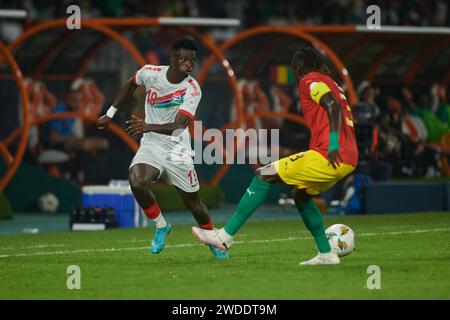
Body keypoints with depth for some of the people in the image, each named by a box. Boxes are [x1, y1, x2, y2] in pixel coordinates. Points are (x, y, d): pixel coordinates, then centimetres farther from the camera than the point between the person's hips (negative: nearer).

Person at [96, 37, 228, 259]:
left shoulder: (192, 90, -18)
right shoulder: (150, 73, -9)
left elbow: (178, 126, -30)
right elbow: (131, 85, 17)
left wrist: (148, 127, -45)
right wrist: (110, 113, 19)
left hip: (177, 150, -1)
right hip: (150, 146, 1)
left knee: (193, 203, 7)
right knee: (137, 183, -28)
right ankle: (161, 226, -2)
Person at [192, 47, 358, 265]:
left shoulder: (310, 81, -1)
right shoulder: (329, 83, 27)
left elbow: (333, 105, -17)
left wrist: (333, 144, -25)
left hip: (331, 157, -9)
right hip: (349, 159, 9)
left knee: (263, 176, -4)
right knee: (300, 194, 29)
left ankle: (225, 237, -5)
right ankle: (326, 254, 24)